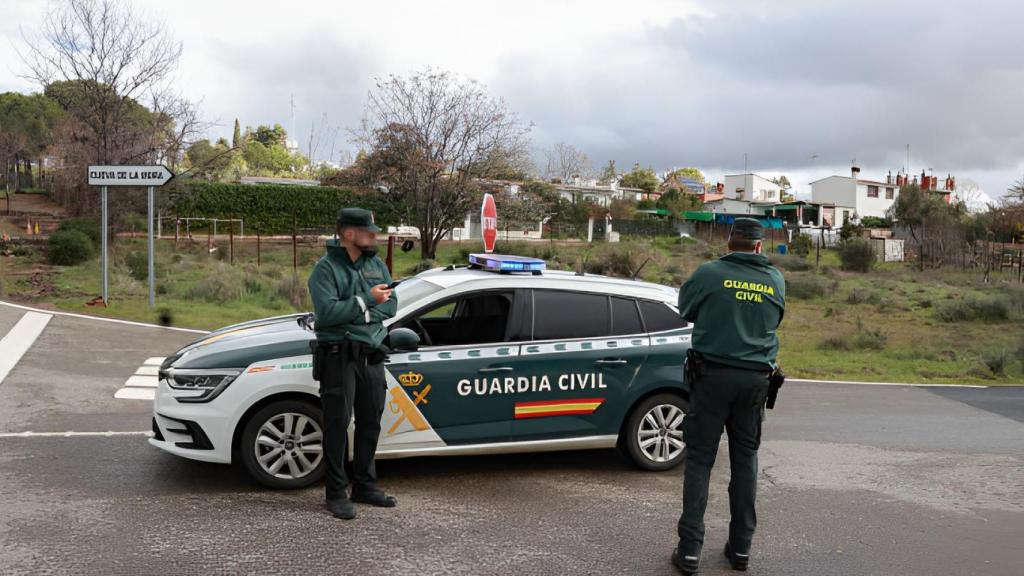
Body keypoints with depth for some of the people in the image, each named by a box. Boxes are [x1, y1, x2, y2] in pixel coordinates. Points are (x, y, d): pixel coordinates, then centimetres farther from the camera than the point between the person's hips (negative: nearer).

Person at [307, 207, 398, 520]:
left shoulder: (376, 265, 12)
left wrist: (354, 311, -12)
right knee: (338, 424, -2)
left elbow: (391, 305, 4)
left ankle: (365, 486, 26)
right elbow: (326, 312, -20)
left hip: (371, 355, 6)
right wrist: (367, 299, -17)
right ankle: (337, 493, 9)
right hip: (339, 356, -6)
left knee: (370, 423, 13)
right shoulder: (326, 268, -8)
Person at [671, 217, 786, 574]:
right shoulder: (776, 280, 4)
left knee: (699, 459, 2)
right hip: (755, 378, 3)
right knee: (745, 460, 13)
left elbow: (685, 310, 6)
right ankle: (741, 547, 20)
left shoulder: (709, 273, -7)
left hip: (713, 374, -3)